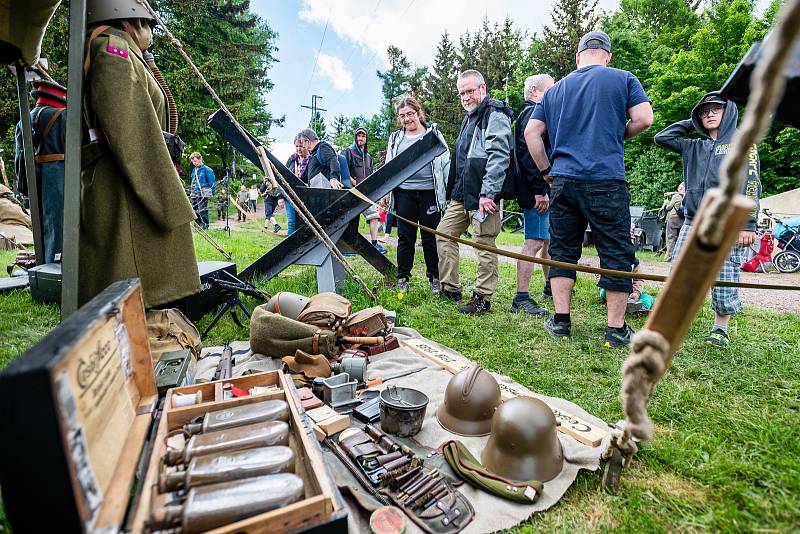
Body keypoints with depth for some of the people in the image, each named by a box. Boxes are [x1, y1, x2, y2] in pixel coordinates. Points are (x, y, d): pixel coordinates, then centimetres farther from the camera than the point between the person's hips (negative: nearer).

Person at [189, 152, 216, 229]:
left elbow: (212, 183, -7)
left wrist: (211, 193, -11)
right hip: (194, 194, 8)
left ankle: (205, 226, -4)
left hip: (203, 194, -8)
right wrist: (192, 191, 20)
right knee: (195, 211, 11)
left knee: (202, 211, -9)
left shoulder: (207, 169, -7)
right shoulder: (194, 170, 15)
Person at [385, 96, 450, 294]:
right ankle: (402, 278, 15)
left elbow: (445, 162, 4)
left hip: (429, 192, -2)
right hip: (404, 192, 2)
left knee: (431, 237, 4)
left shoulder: (433, 133, 7)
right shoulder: (395, 138, 14)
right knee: (405, 237, 5)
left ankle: (434, 277, 17)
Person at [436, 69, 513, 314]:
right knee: (444, 233, 11)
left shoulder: (494, 114, -6)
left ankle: (483, 298, 6)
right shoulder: (469, 118, 24)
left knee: (484, 244, -4)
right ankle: (450, 288, 20)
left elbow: (499, 156, -18)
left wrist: (488, 193, -23)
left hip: (483, 195, -10)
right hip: (462, 194, 10)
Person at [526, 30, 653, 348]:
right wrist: (618, 137, 16)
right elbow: (643, 119, -3)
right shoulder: (623, 79, 8)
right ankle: (616, 330, 8)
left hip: (563, 181, 3)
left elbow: (531, 133, 11)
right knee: (616, 253, 3)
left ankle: (561, 322, 11)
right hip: (607, 182, -3)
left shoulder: (556, 89, 17)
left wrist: (547, 171, 16)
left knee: (563, 250, 9)